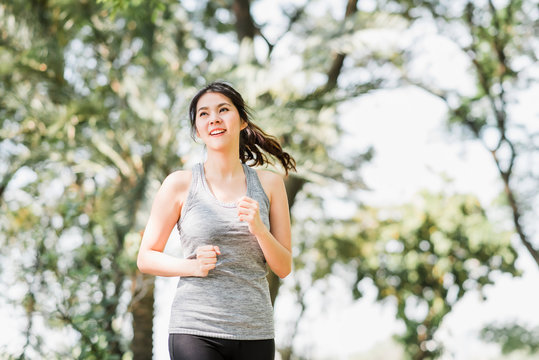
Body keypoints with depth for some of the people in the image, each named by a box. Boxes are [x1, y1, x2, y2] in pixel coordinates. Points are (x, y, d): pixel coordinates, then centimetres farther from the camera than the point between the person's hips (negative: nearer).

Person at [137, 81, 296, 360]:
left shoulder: (269, 184, 9)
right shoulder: (180, 184, 2)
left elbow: (284, 268, 9)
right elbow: (146, 258, 6)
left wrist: (259, 229, -9)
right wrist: (192, 266, -11)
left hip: (254, 331, 3)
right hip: (196, 330, -2)